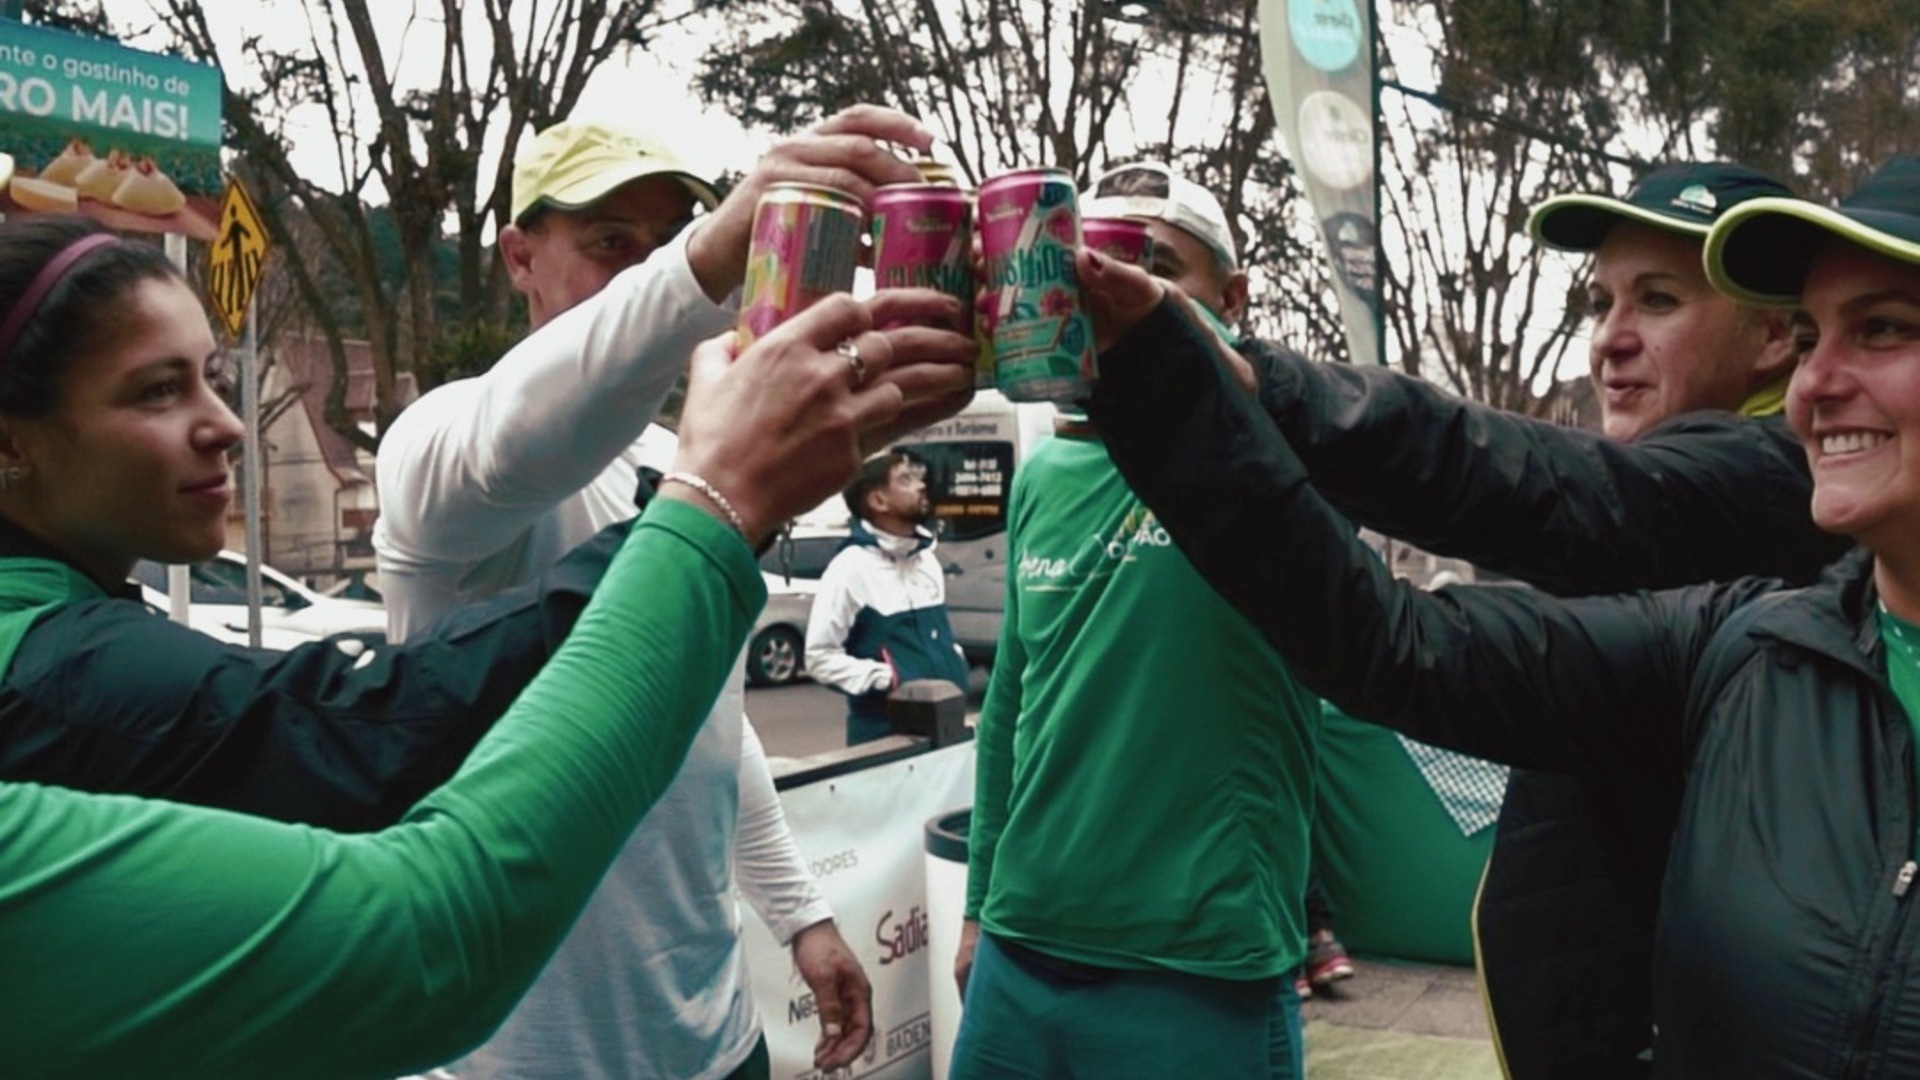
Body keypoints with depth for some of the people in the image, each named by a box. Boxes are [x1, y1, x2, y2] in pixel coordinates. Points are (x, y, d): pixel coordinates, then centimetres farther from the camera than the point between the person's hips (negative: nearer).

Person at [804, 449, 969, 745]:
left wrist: (955, 666, 8)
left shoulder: (927, 559, 12)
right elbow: (820, 657, -14)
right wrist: (884, 679, -20)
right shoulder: (851, 568, -11)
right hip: (884, 734, -7)